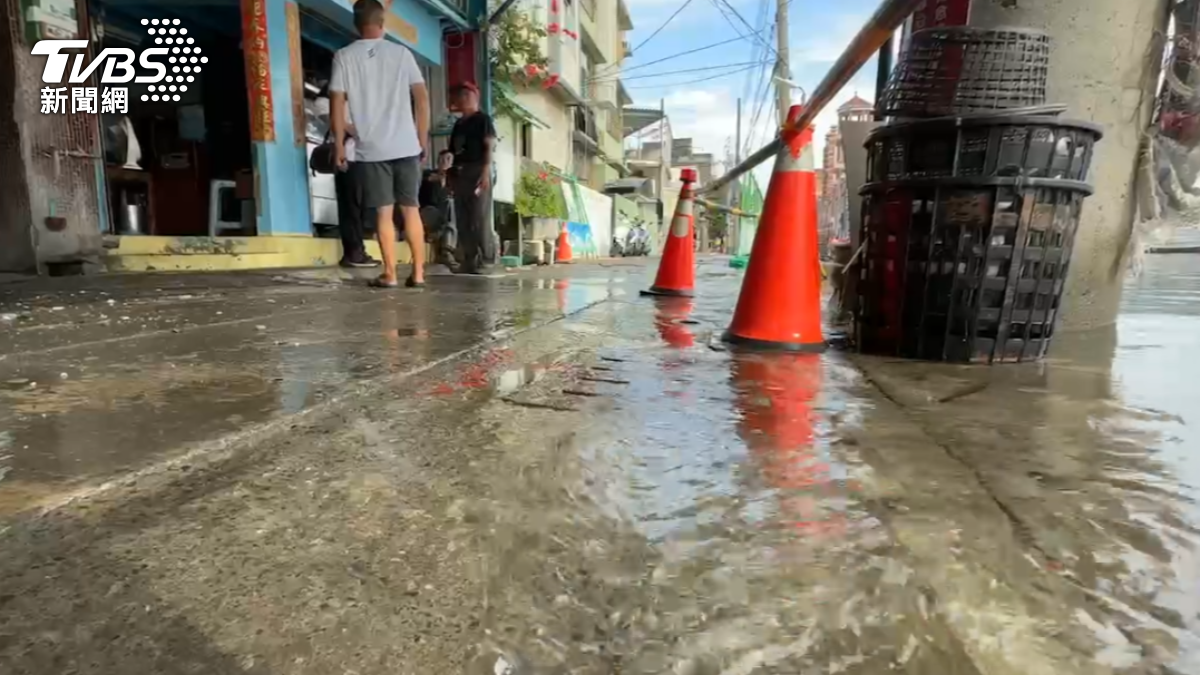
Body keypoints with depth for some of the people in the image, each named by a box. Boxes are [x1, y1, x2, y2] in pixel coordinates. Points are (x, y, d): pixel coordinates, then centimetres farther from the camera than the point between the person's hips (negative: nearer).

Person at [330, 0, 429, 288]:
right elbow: (422, 98, 2)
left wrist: (339, 145, 7)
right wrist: (423, 141, 8)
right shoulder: (401, 53, 7)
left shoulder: (344, 56, 4)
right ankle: (418, 272, 7)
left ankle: (389, 274, 3)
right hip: (406, 146, 1)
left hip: (371, 149, -1)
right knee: (411, 208, 7)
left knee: (384, 211, 3)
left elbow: (337, 103, -1)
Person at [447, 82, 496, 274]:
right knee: (462, 220, 4)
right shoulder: (458, 124, 23)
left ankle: (485, 259, -6)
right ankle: (468, 261, 8)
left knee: (479, 219, -11)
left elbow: (489, 146, -8)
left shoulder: (483, 119, 2)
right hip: (459, 173, 8)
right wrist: (450, 176, 16)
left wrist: (486, 171, -19)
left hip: (477, 171, -8)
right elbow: (453, 151, 22)